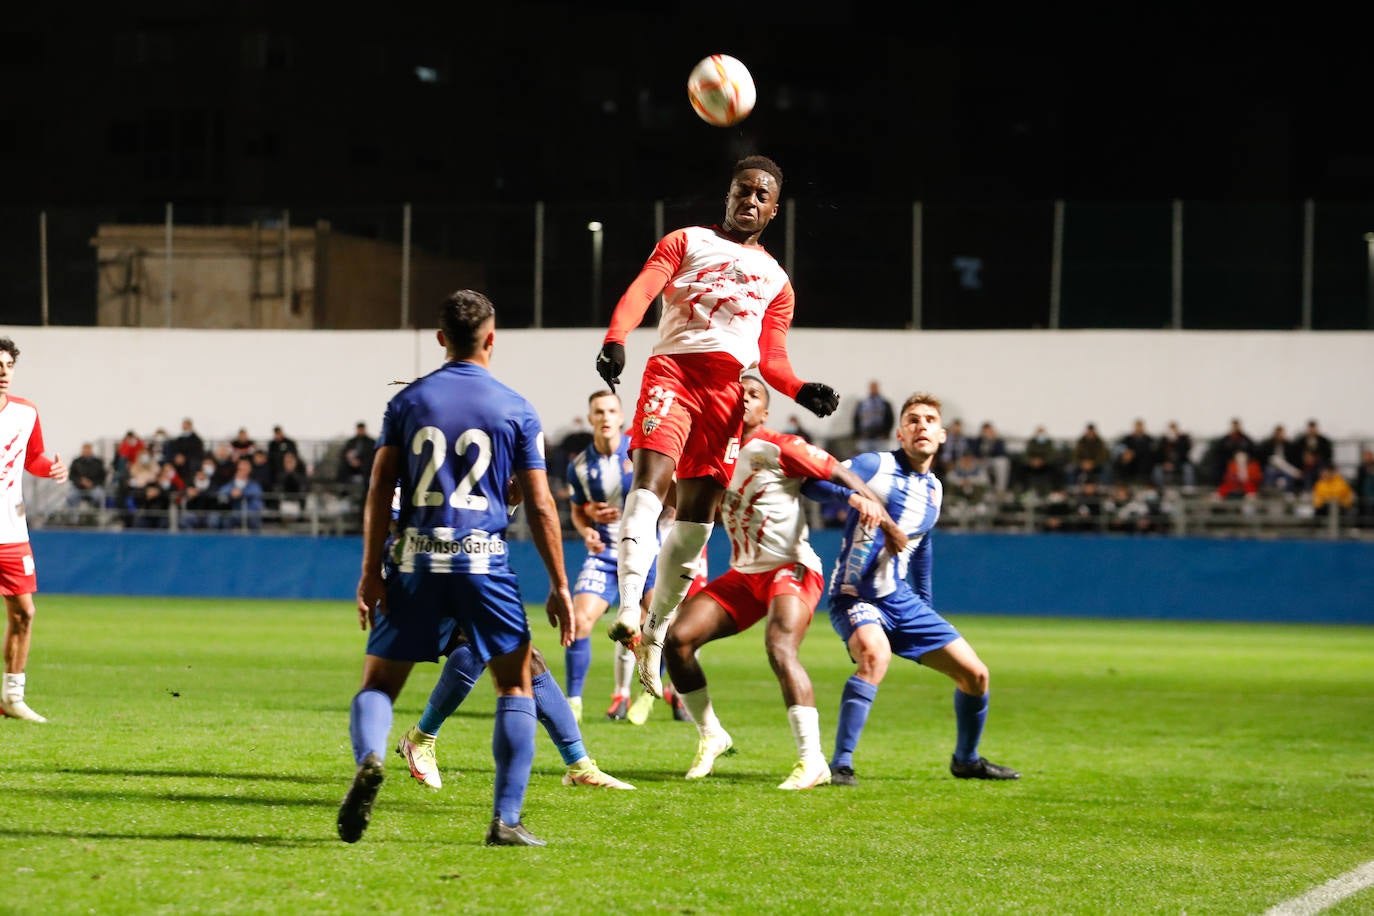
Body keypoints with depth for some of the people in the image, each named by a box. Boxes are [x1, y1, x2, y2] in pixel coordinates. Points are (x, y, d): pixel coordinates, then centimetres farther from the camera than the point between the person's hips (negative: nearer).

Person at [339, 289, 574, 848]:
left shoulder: (407, 402, 7)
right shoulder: (517, 411, 3)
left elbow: (379, 490, 1)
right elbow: (540, 506, 1)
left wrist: (371, 571, 2)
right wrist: (558, 586, 6)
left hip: (414, 565, 1)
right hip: (484, 561, -1)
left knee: (379, 682, 8)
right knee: (516, 684, 12)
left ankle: (368, 760, -25)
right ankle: (506, 821, 3)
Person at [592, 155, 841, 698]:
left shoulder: (776, 281, 27)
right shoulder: (687, 242, 17)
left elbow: (772, 359, 21)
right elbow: (641, 291, -1)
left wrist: (802, 391, -1)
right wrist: (615, 340, -21)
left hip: (730, 388, 4)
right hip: (675, 368, -4)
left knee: (697, 511, -1)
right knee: (651, 478, -24)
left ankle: (656, 632, 9)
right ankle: (629, 609, -36)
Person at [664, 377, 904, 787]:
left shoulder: (778, 449, -9)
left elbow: (840, 474, -13)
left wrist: (870, 504, -26)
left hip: (791, 568, -7)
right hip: (743, 575, 7)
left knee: (780, 649, -29)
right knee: (677, 637, -6)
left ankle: (812, 761, -28)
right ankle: (711, 736, 10)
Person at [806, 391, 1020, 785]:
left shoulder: (933, 490, 9)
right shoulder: (876, 466, -12)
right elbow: (812, 481, -22)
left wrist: (925, 602, 30)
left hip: (901, 600, 7)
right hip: (855, 596, -7)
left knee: (974, 674, 6)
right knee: (875, 654, -38)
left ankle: (966, 760, 31)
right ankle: (840, 765, -32)